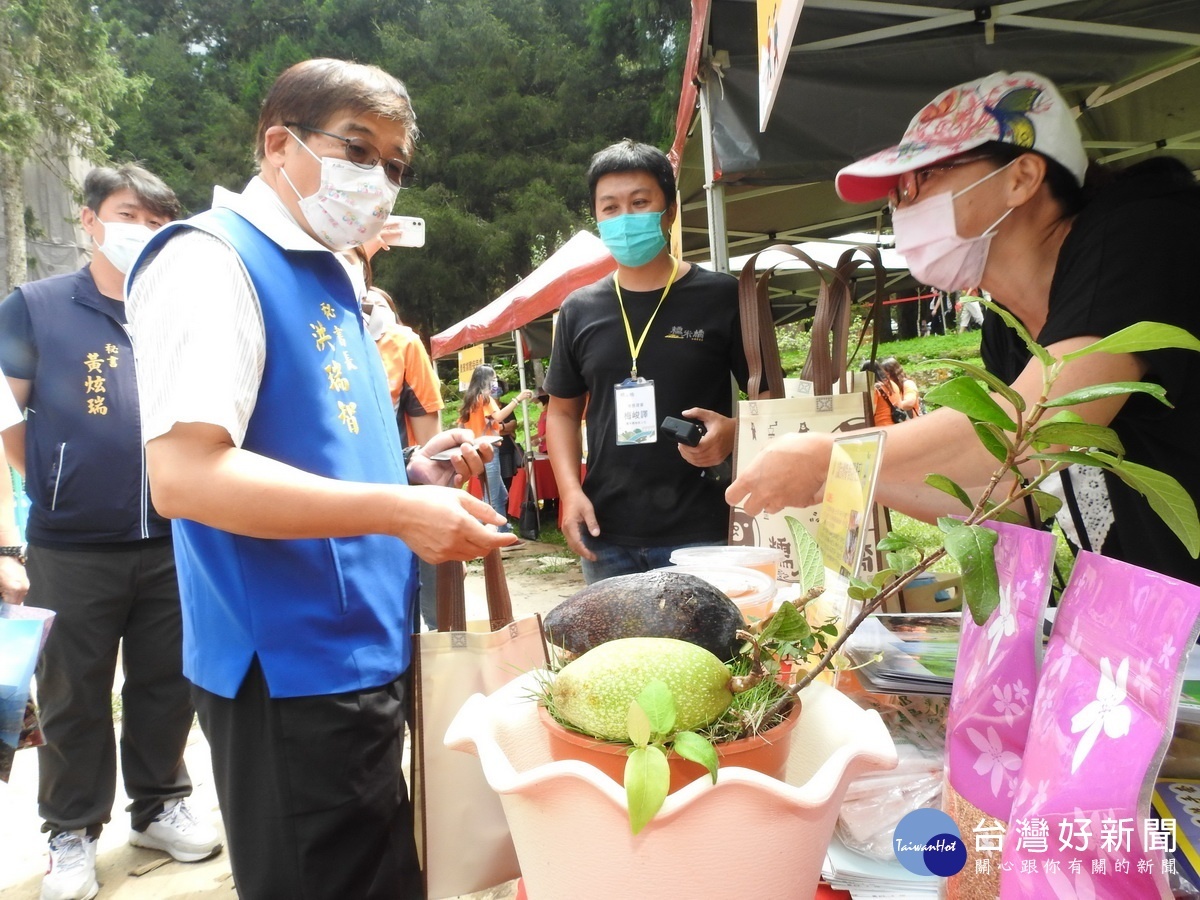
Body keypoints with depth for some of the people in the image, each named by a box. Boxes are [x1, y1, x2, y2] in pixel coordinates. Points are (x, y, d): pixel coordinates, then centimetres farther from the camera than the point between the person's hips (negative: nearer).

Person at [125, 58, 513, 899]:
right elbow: (185, 474, -26)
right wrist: (399, 510, -26)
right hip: (296, 672, -9)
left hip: (364, 655, 9)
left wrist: (412, 469, 4)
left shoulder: (328, 275, 13)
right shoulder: (212, 261, -14)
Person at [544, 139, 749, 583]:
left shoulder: (722, 296, -1)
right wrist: (570, 491, 0)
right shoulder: (579, 310, 8)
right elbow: (562, 410, 15)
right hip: (605, 535, 3)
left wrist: (734, 431, -18)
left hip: (702, 533, -3)